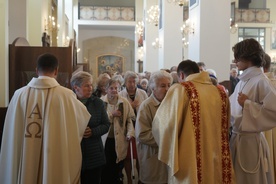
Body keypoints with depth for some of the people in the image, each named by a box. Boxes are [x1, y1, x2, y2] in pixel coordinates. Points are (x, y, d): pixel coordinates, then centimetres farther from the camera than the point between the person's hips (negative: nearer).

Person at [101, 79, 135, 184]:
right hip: (105, 140, -1)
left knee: (118, 168, 9)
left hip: (119, 141, 1)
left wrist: (130, 133, -9)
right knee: (105, 168, 4)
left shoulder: (124, 102, 2)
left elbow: (129, 120, 2)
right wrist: (112, 114, -13)